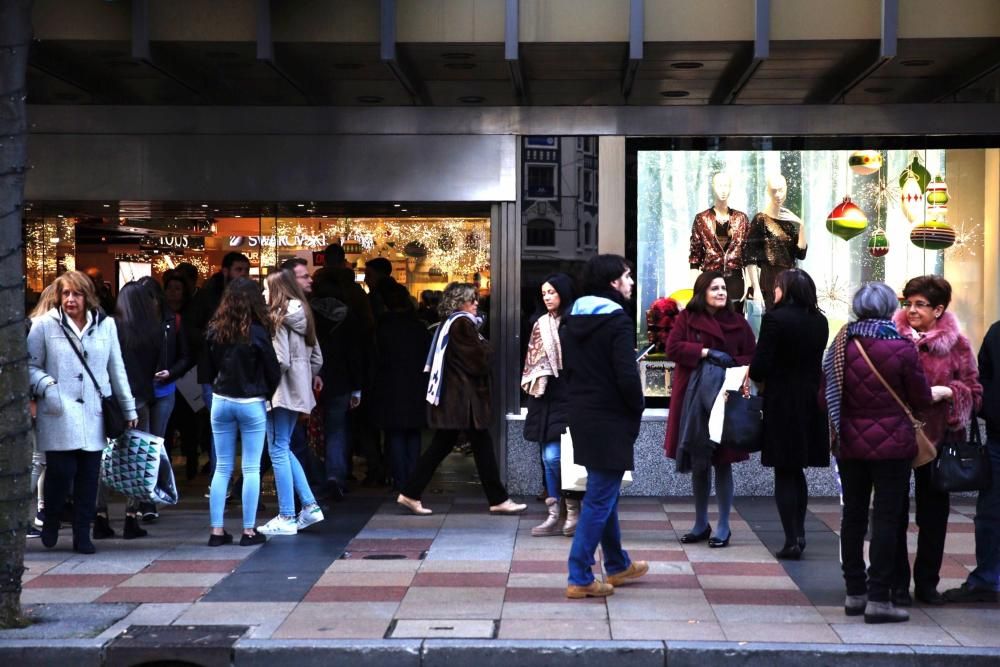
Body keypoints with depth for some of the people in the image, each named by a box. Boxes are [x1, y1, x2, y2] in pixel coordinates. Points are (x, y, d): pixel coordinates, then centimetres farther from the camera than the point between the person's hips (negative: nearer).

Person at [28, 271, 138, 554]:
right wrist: (46, 386, -14)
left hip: (94, 415, 3)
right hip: (58, 415, -3)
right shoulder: (44, 325, 2)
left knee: (89, 475, 0)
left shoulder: (105, 325, 10)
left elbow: (117, 369, 15)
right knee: (61, 470, -9)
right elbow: (30, 366, 5)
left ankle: (82, 534, 11)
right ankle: (51, 519, 19)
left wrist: (128, 409, 16)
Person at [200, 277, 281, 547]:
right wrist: (268, 395, 12)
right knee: (251, 469, 3)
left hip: (221, 402, 4)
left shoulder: (214, 330, -2)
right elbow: (273, 371, -6)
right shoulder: (257, 333, -13)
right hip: (251, 403, -4)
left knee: (222, 468, 9)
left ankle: (216, 531, 9)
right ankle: (249, 531, 4)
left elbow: (205, 370, 6)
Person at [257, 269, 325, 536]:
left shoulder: (277, 318, -15)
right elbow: (316, 356, 12)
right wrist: (313, 375, 23)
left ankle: (286, 518, 1)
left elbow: (280, 361, -20)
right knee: (284, 449, 18)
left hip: (281, 391, -9)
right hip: (298, 391, 9)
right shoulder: (303, 316, 10)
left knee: (278, 450, -2)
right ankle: (310, 506, 15)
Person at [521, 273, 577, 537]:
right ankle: (554, 515, 9)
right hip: (546, 396, 6)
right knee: (550, 457, 5)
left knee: (558, 455, -10)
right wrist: (534, 383, 8)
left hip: (568, 396, -6)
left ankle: (573, 512, 2)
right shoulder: (540, 324, 15)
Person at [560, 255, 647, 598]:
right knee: (599, 499, -3)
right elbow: (627, 377, -20)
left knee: (604, 493, 20)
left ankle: (617, 565, 33)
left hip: (582, 416, 8)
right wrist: (637, 409, -6)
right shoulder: (618, 322, -16)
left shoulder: (572, 321, 9)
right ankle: (579, 578, -2)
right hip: (611, 420, -8)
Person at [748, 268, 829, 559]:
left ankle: (792, 540, 1)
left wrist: (754, 377, 4)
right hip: (811, 403, 5)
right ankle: (799, 533, 20)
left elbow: (759, 366, -16)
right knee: (797, 471, 18)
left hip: (781, 404, -5)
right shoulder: (820, 322, 4)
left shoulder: (775, 318, -15)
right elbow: (818, 362, 9)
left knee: (784, 474, 2)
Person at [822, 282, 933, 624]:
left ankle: (855, 593, 19)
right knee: (886, 519, 1)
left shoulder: (841, 345, -3)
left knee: (853, 516, 13)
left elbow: (825, 397, 2)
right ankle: (879, 598, -1)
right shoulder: (902, 348, -12)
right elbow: (921, 399, -4)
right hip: (892, 444, -4)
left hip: (849, 444, 4)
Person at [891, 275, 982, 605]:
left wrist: (947, 392, -17)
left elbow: (975, 391, -1)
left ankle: (927, 582, 22)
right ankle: (897, 583, 14)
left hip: (938, 438, 1)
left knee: (933, 511, 10)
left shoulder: (956, 344, -1)